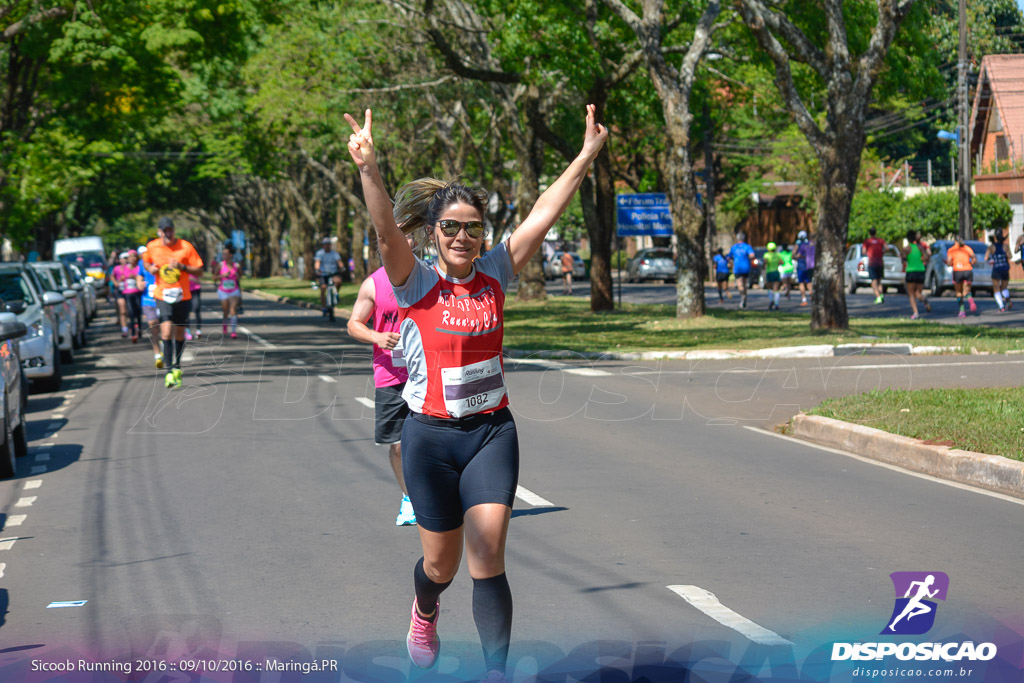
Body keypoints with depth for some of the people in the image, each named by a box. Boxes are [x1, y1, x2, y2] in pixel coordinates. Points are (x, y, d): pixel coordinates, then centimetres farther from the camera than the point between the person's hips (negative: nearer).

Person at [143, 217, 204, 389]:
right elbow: (146, 261, 21)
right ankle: (169, 371, -16)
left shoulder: (186, 247, -5)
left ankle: (177, 367, 33)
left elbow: (199, 270, -3)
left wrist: (182, 267, -19)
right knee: (166, 331, -17)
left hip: (182, 296, 1)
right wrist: (150, 268, -2)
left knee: (179, 334, 11)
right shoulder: (152, 247, 0)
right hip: (163, 297, -1)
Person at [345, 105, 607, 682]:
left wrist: (588, 156, -7)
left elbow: (544, 215, -2)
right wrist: (368, 169, -41)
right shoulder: (416, 283, -7)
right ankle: (425, 612, 46)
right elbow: (387, 228, -25)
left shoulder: (495, 274, 2)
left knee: (488, 556, -11)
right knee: (441, 561, 11)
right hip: (432, 435, -1)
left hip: (493, 431, 1)